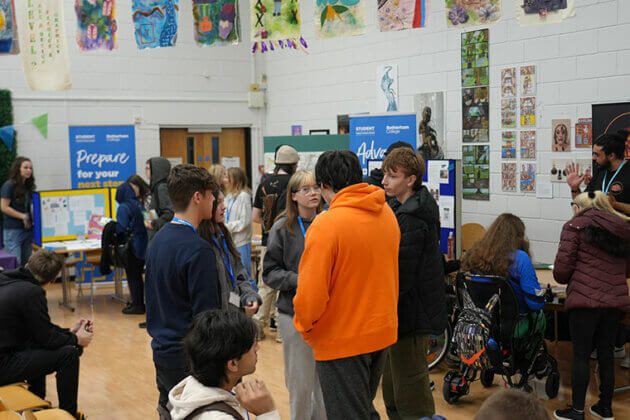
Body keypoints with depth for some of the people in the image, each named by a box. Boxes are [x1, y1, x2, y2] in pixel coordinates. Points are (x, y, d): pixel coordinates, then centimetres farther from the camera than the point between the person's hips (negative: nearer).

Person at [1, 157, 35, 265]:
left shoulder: (28, 186, 13)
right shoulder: (9, 185, -8)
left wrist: (33, 216, 3)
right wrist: (23, 216, -12)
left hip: (28, 230, 7)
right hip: (13, 231, -7)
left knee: (27, 263, 9)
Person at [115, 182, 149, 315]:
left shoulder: (123, 208, -14)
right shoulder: (138, 205, 8)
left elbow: (121, 228, -20)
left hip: (132, 247, -7)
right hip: (143, 246, 7)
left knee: (132, 277, 1)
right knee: (138, 275, 16)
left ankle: (137, 305, 4)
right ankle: (139, 303, 22)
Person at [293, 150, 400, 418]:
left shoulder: (326, 225, -22)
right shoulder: (387, 214, 2)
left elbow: (311, 293, -22)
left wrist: (304, 326, -3)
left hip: (342, 340, -7)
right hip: (382, 331, 7)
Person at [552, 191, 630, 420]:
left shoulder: (575, 226, 0)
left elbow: (562, 268, -7)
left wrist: (564, 279, 13)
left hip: (585, 299, -5)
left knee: (581, 355, 2)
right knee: (606, 354, 14)